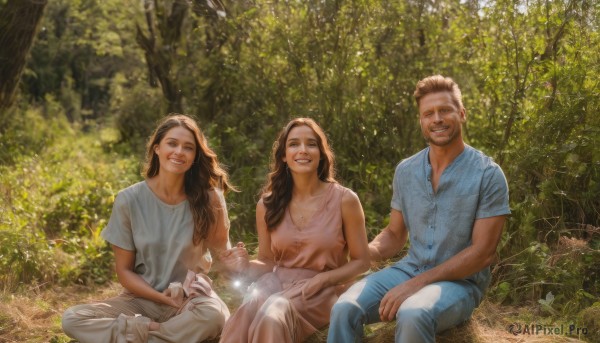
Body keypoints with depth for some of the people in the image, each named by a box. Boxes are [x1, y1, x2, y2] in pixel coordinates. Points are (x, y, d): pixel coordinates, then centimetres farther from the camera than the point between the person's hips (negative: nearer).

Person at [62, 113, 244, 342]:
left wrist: (246, 269, -24)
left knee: (214, 315, -36)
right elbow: (124, 270, -2)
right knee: (72, 319, -21)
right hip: (142, 298, 1)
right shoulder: (129, 200, -8)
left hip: (191, 298, -1)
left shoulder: (208, 199, -8)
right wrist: (162, 297, -15)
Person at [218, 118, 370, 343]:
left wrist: (320, 280, -15)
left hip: (322, 291, -2)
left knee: (273, 315, -36)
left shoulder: (344, 200, -3)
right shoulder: (268, 205, 5)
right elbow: (268, 262, 13)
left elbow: (360, 262, 2)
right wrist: (247, 265, -11)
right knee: (246, 313, -34)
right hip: (277, 282, 3)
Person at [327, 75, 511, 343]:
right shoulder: (405, 170, 6)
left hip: (460, 281, -4)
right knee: (345, 308, -23)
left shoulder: (488, 174, -9)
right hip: (409, 269, 4)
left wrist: (417, 284, -20)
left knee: (413, 316, -37)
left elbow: (482, 252, -13)